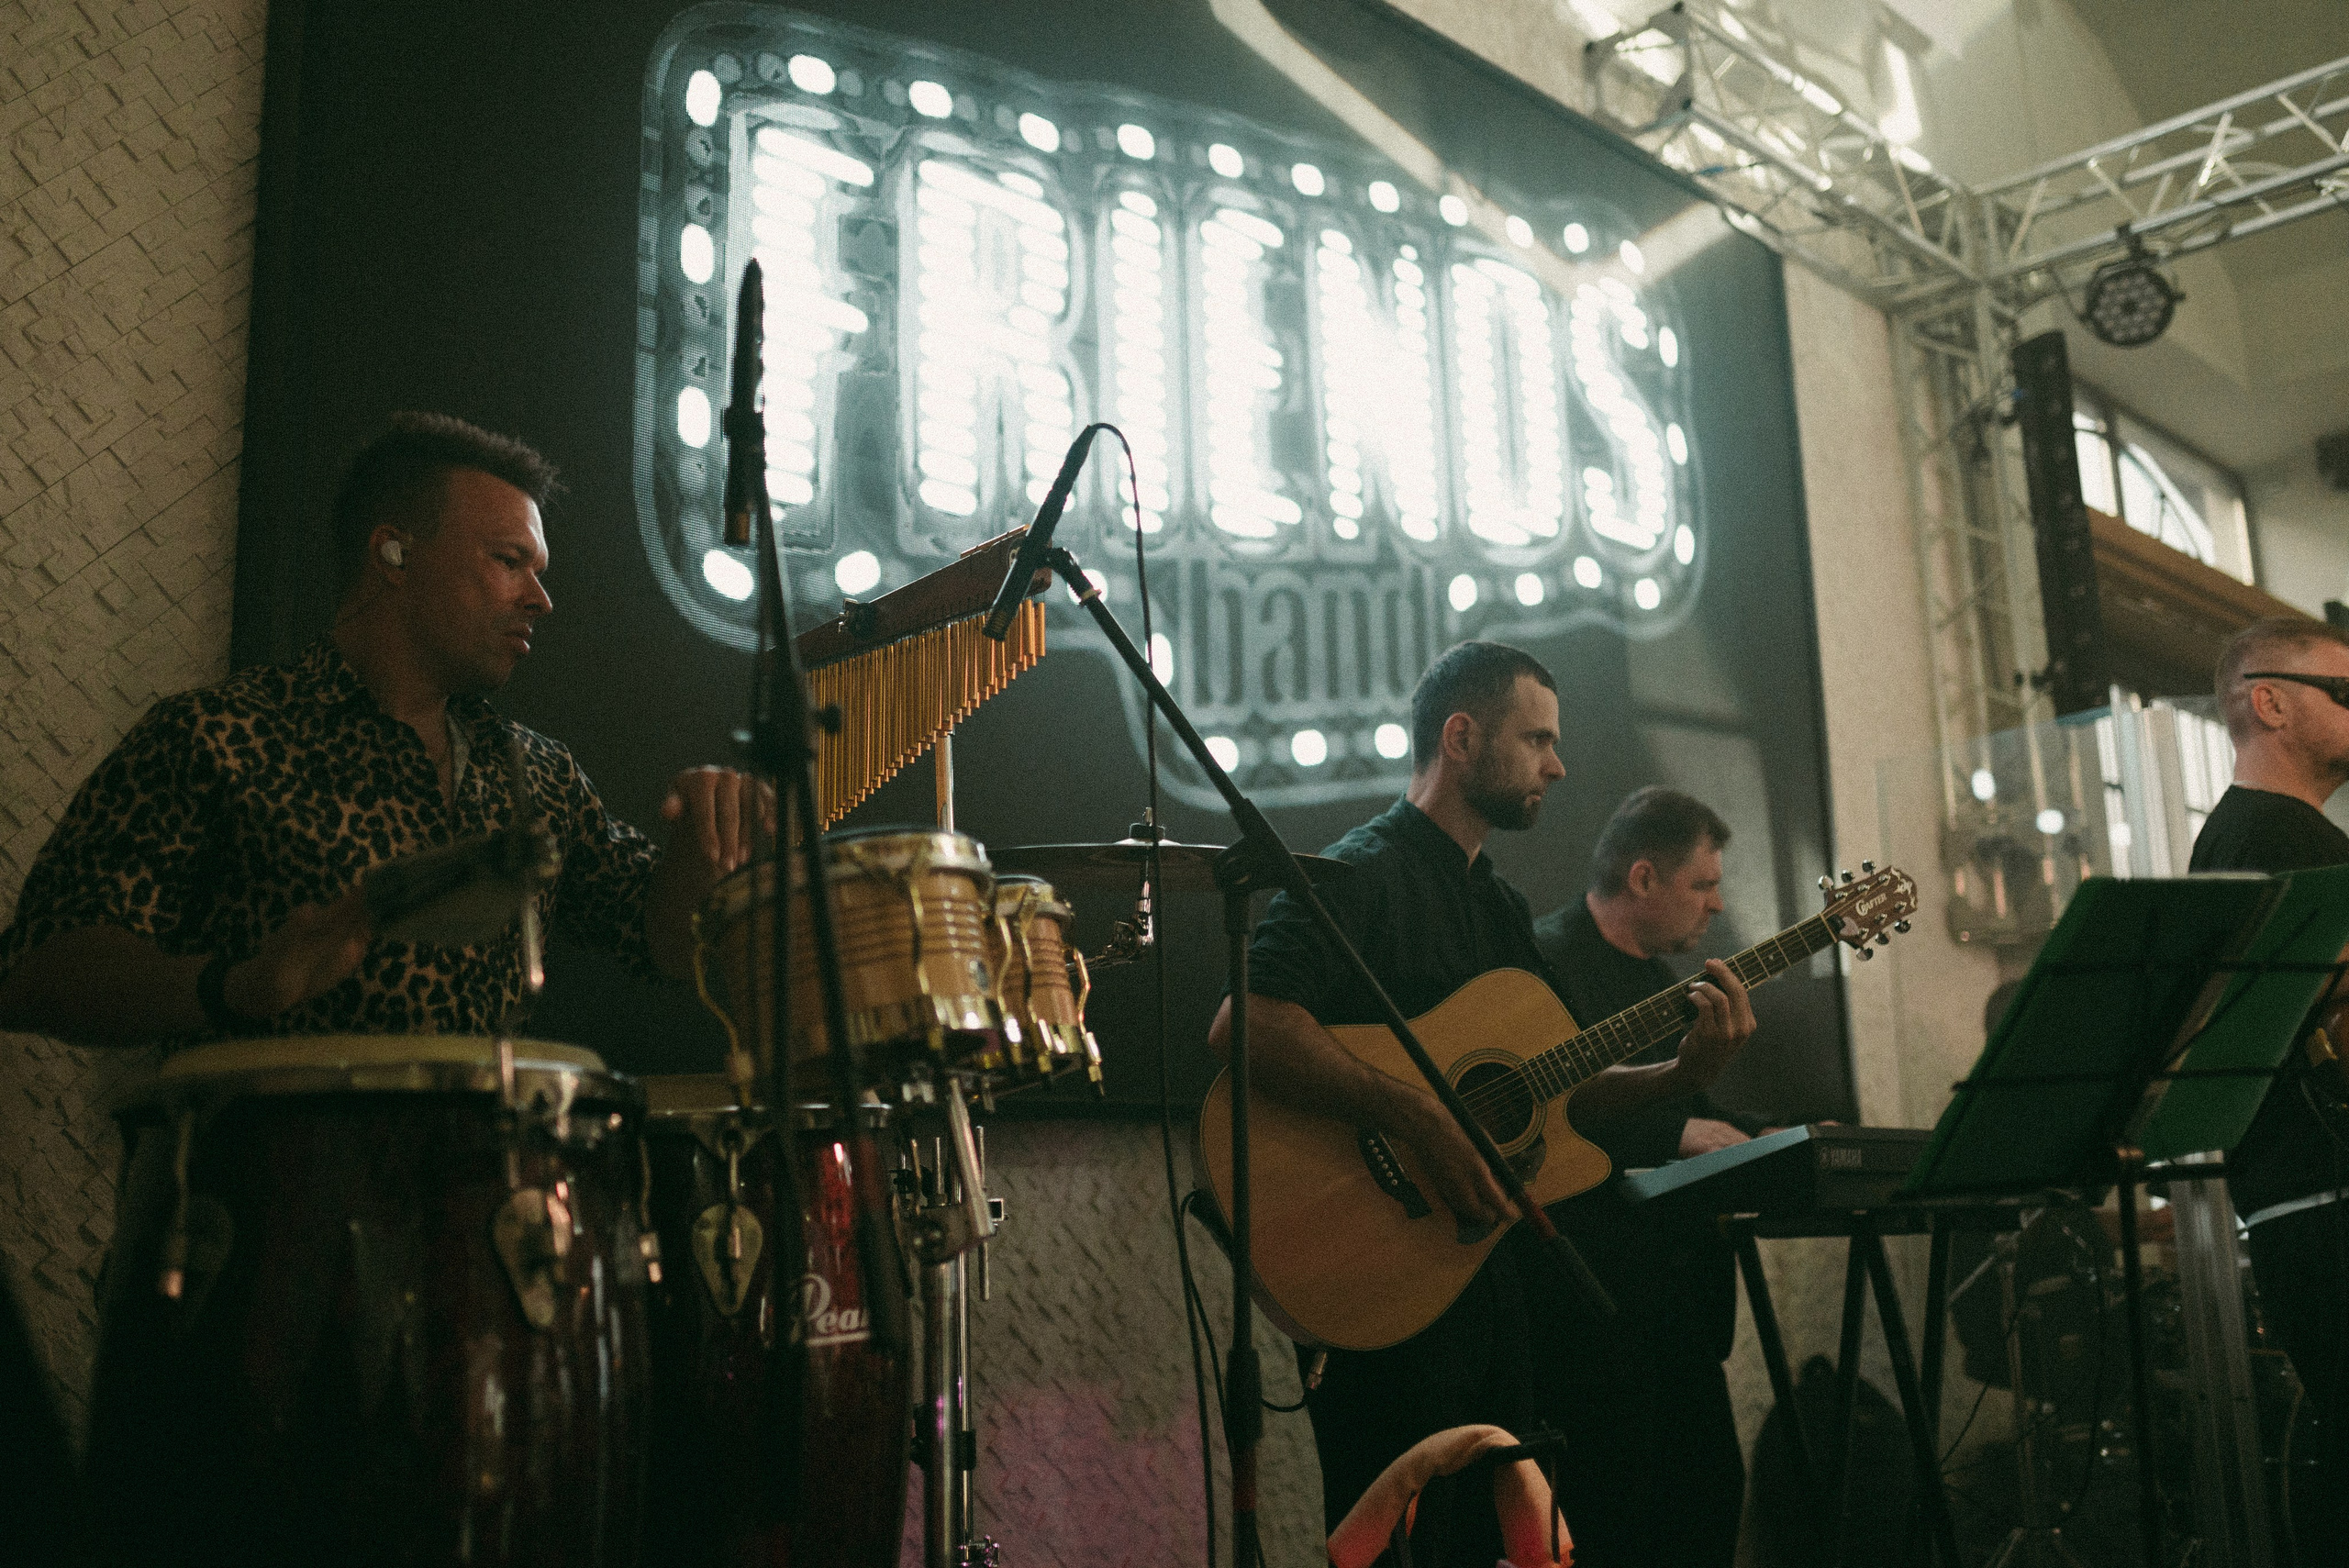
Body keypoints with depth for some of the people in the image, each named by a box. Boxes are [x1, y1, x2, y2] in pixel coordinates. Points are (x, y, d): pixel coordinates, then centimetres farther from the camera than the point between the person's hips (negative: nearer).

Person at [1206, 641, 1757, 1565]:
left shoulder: (1502, 907, 18)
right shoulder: (1363, 874, -11)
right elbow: (1242, 1026, -27)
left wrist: (1678, 1076, 0)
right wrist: (1418, 1118, -30)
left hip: (1494, 1276, 9)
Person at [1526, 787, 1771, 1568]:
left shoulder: (1657, 976, 19)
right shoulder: (1546, 958, -13)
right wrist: (1673, 1135, -22)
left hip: (1674, 1281, 10)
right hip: (1593, 1286, -10)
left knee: (1709, 1489, 13)